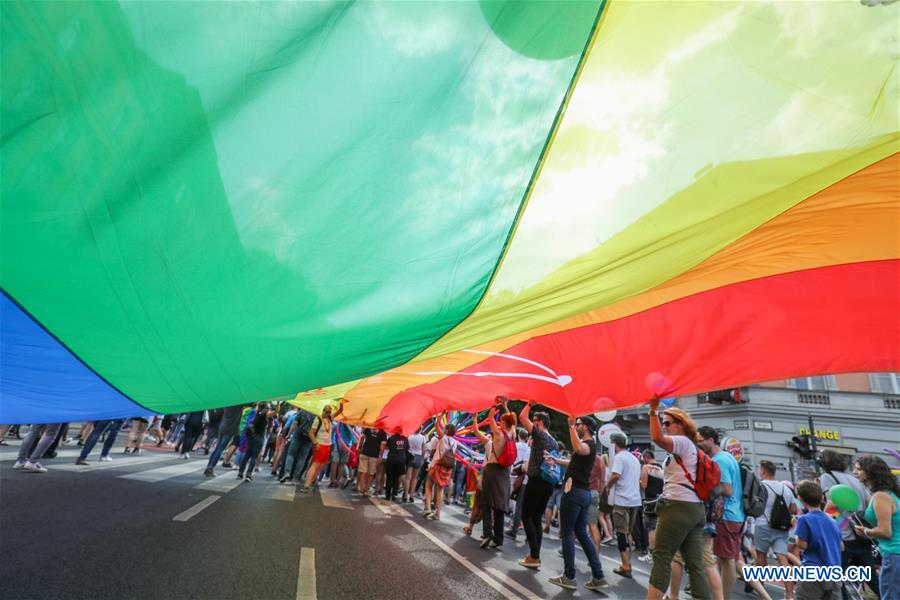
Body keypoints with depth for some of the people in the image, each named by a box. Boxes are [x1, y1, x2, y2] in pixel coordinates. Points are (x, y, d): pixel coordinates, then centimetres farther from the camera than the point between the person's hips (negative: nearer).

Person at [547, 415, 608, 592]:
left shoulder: (589, 443, -14)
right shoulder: (588, 444, 17)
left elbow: (578, 449, -41)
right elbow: (574, 463, 31)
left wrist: (571, 426, -36)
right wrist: (555, 460, 27)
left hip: (575, 491, -10)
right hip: (584, 492, 10)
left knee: (567, 533, 0)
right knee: (582, 533, 14)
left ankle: (569, 577, 7)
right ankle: (598, 577, 14)